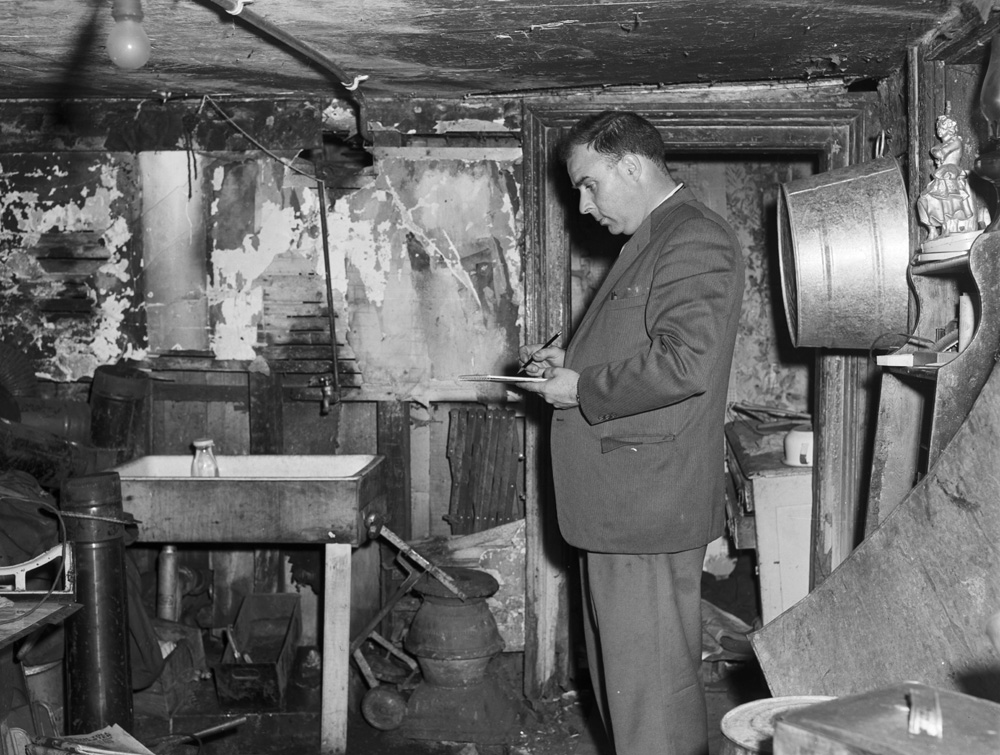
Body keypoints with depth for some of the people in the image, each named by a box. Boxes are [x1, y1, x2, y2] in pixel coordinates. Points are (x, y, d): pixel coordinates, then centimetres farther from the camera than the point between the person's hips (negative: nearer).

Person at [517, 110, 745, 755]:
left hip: (651, 505, -11)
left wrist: (581, 388, -15)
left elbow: (683, 362, -25)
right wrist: (570, 359, 13)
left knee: (652, 683, -3)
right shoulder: (654, 239, 20)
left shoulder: (695, 240, -14)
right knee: (617, 670, 18)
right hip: (619, 503, 11)